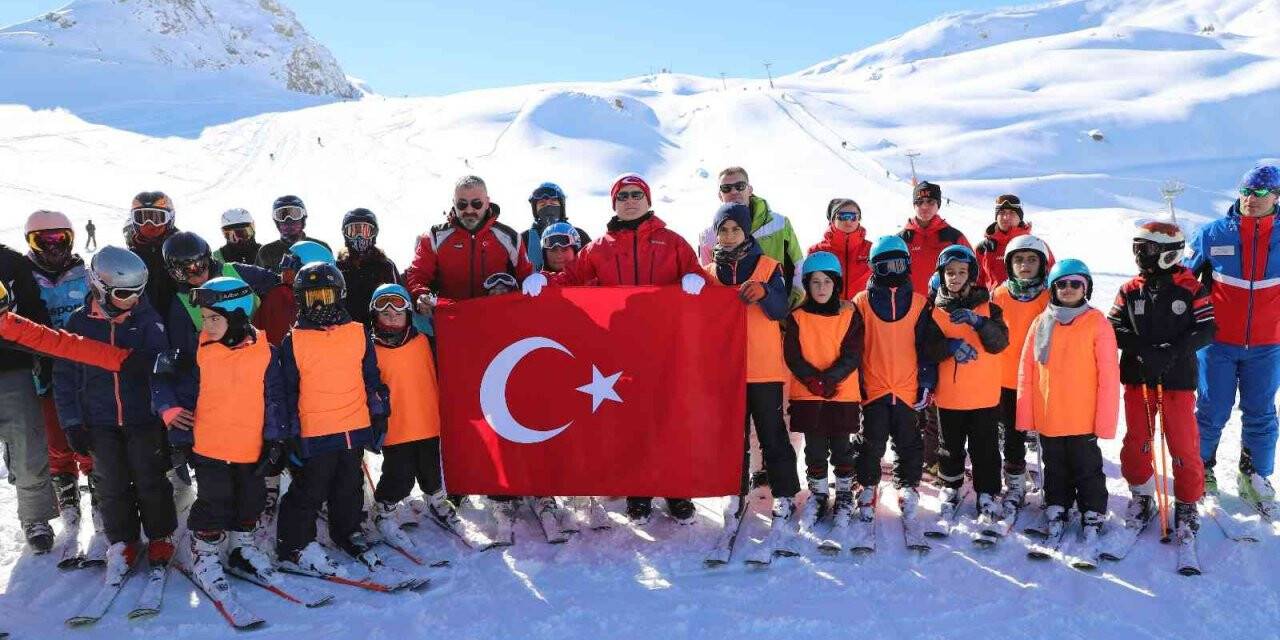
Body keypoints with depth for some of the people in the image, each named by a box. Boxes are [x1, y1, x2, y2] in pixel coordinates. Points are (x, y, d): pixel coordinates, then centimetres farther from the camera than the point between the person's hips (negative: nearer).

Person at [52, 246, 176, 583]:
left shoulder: (147, 321, -6)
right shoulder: (79, 323, -2)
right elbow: (65, 376, 3)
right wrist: (72, 423, 0)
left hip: (144, 419, -1)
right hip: (100, 422, 2)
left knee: (151, 482, 6)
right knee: (113, 486, 10)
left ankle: (160, 539, 24)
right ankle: (123, 544, 25)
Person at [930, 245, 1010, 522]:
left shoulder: (987, 306, 0)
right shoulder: (935, 308, 2)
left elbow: (1000, 343, -12)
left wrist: (977, 321, -27)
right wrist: (950, 346, -19)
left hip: (984, 394, -1)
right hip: (948, 393, 1)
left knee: (985, 447, 4)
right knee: (951, 445, 14)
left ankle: (988, 495, 14)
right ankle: (950, 486, 32)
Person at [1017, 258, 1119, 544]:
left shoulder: (1097, 323, -7)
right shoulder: (1041, 323, 2)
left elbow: (1109, 374, -8)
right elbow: (1026, 370, 4)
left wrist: (1105, 420, -12)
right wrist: (1025, 413, 0)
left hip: (1083, 418, -3)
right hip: (1047, 417, 3)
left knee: (1086, 469, 11)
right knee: (1055, 468, 17)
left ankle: (1093, 515, 26)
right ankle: (1057, 510, 32)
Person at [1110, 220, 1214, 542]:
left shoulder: (1190, 288, -4)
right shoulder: (1130, 291, 2)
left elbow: (1205, 330, -8)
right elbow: (1114, 329, -1)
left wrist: (1171, 351, -20)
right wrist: (1142, 348, -17)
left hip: (1178, 379, -2)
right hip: (1138, 379, 3)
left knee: (1183, 445, 1)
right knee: (1136, 442, 9)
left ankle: (1187, 505, 18)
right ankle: (1141, 495, 28)